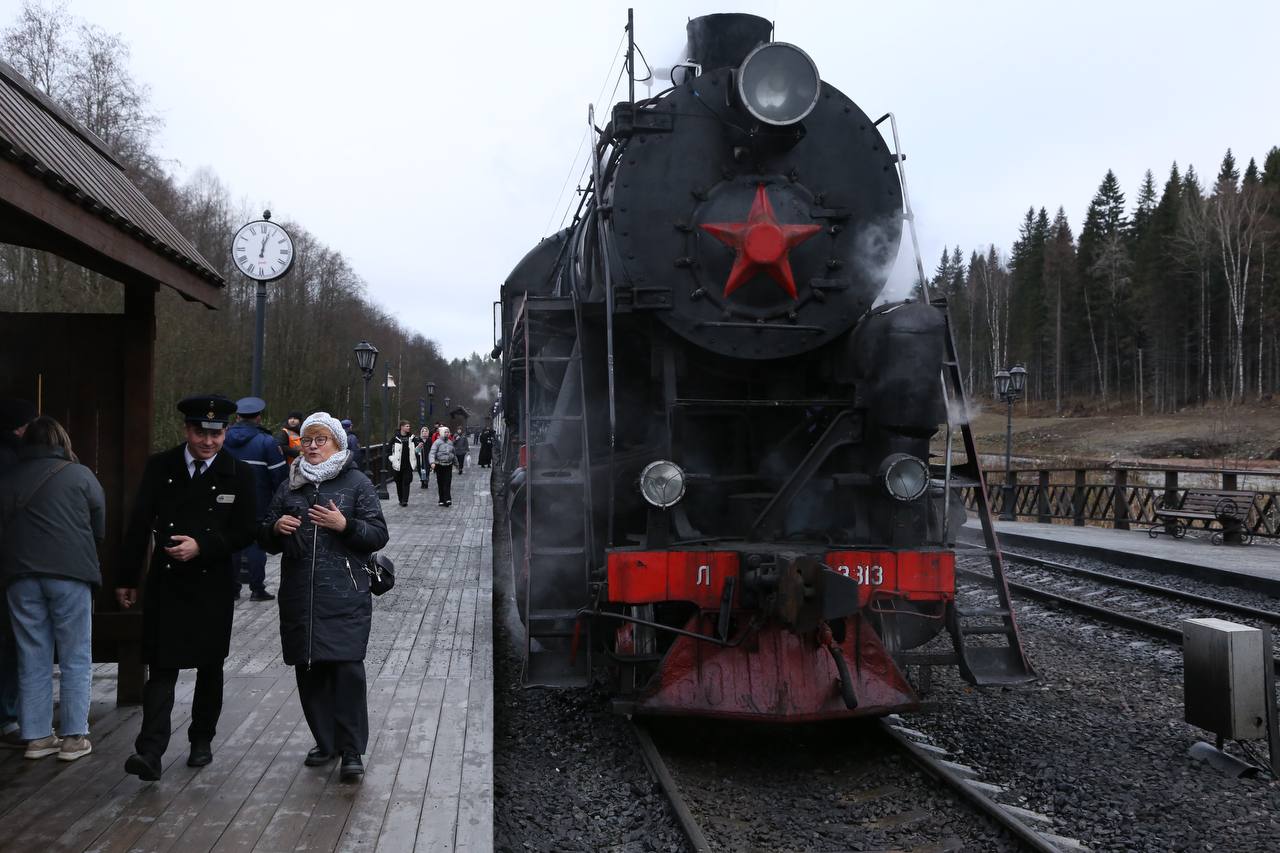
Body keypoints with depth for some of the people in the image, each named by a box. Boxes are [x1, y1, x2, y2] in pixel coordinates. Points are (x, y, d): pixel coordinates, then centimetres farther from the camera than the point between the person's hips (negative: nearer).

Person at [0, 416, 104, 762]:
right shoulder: (80, 475, 2)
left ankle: (37, 737, 12)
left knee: (33, 661, 10)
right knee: (76, 659, 3)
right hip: (70, 573, -3)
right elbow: (99, 529, 7)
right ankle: (73, 737, 3)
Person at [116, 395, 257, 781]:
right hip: (166, 582, 0)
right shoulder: (159, 467, -1)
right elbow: (139, 525, 2)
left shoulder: (238, 474, -4)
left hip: (213, 585, 1)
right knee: (161, 668, -5)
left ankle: (202, 739, 29)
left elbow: (246, 532, -3)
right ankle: (150, 752, -8)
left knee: (209, 666, 13)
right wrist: (127, 579, 2)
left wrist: (202, 546, -17)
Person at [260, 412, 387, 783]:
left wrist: (344, 524, -18)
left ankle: (352, 751, -2)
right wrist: (276, 527, -3)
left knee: (347, 668, -11)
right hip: (299, 596, 4)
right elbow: (266, 540, 20)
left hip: (345, 598, -4)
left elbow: (378, 534, -1)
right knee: (309, 670, 7)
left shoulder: (356, 483, 4)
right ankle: (325, 741, 23)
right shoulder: (289, 486, 16)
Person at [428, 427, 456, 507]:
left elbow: (453, 453, 24)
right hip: (440, 465, -3)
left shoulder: (450, 442, 12)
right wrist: (432, 462, -33)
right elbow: (432, 453, -17)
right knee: (440, 484, 3)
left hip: (449, 465, 3)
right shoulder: (437, 442, -6)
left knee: (447, 483, -7)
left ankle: (447, 499, -13)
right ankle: (442, 500, 10)